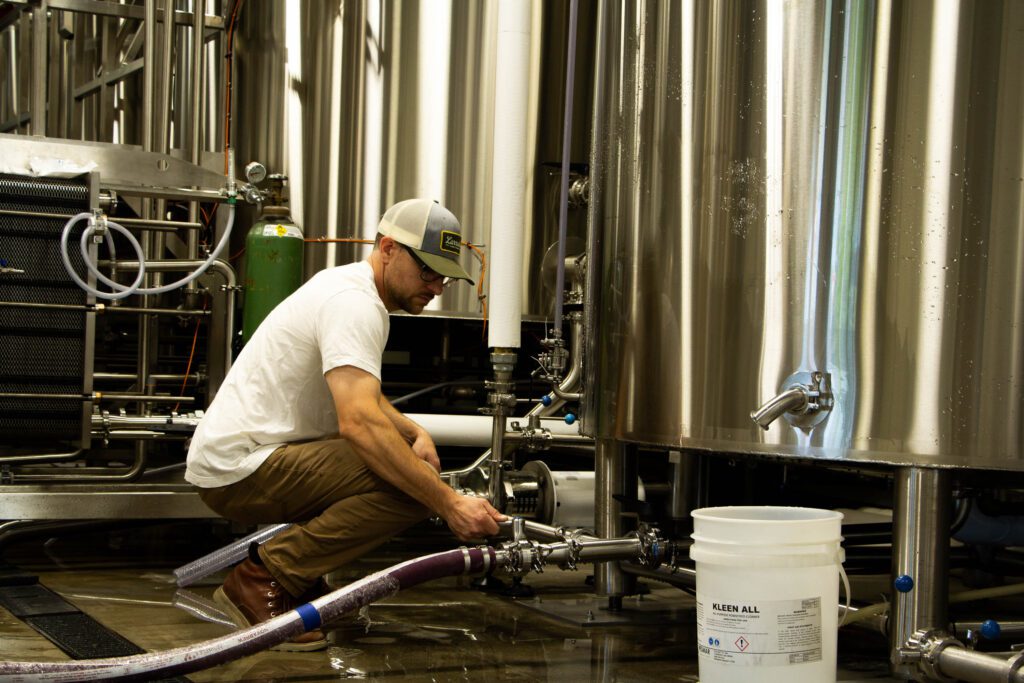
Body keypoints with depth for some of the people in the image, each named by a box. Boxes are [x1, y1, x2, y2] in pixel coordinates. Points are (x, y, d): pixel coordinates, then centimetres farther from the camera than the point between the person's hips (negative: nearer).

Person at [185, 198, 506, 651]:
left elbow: (359, 396, 27)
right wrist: (449, 504, -33)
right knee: (411, 485, -24)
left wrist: (415, 433, 7)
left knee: (411, 464, 15)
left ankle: (299, 577, 11)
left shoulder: (348, 287, 16)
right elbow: (359, 422, -32)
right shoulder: (355, 304, -17)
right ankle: (263, 579, -14)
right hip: (241, 471, -10)